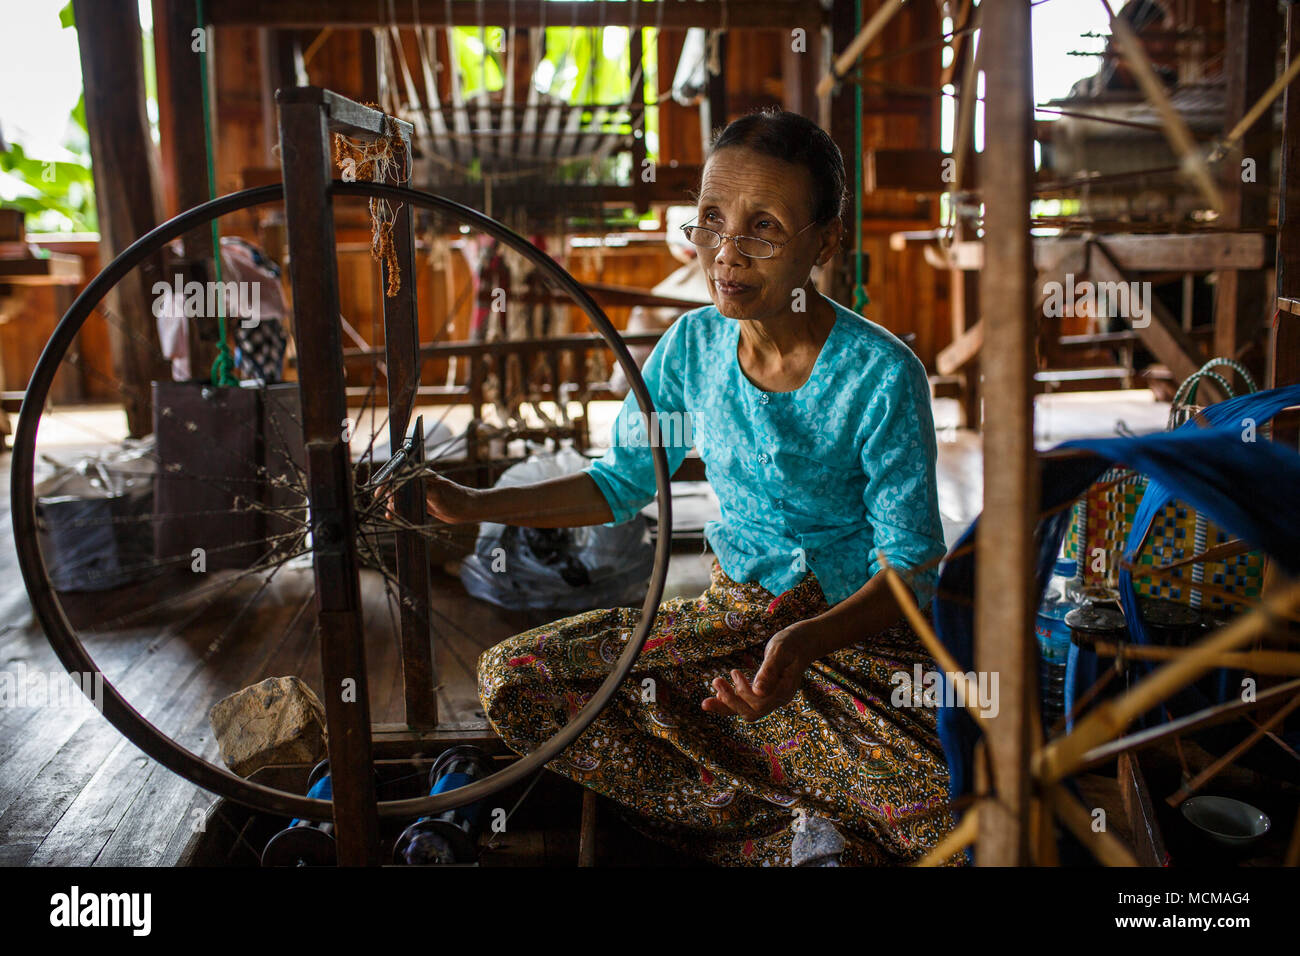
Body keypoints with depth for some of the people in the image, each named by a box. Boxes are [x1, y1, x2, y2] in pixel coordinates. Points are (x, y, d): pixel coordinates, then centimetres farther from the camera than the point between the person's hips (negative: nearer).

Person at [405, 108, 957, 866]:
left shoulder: (881, 376, -17)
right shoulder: (695, 346, -2)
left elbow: (911, 567, -15)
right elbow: (622, 481, 9)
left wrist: (807, 642, -34)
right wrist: (474, 505, 1)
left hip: (859, 628, -5)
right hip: (734, 614, 5)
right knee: (513, 675, -12)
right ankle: (794, 832, -13)